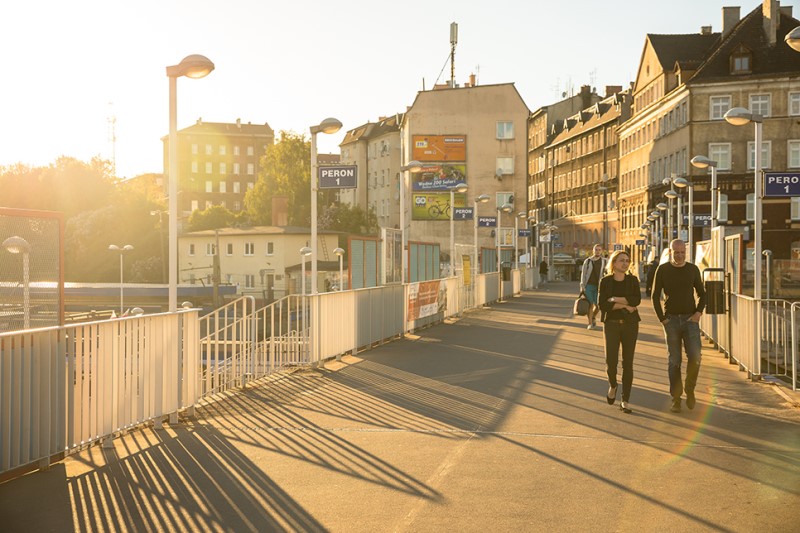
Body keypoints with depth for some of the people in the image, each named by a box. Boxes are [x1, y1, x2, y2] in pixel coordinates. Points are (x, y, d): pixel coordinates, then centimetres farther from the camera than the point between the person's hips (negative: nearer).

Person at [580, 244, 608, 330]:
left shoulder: (604, 261, 6)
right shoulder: (588, 261, 4)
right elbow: (583, 273, 5)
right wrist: (582, 286, -2)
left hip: (598, 286, 1)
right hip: (588, 286, -1)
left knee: (598, 305, -1)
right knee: (590, 304, -5)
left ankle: (593, 318, 28)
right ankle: (590, 323, 5)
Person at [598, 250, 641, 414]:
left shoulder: (633, 280, 3)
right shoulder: (605, 281, 0)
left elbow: (637, 300, -13)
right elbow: (602, 304, -11)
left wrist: (614, 299, -15)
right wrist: (624, 305, -15)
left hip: (630, 325, 1)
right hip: (611, 325, -1)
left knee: (627, 363, 1)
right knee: (611, 362, -7)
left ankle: (625, 401, 9)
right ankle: (612, 386, 26)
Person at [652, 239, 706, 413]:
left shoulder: (693, 269, 4)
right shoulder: (662, 270, 0)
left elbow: (702, 294, 12)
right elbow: (655, 296, 3)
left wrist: (699, 312, -4)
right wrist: (662, 319, -3)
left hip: (690, 319, 1)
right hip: (671, 320, -1)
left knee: (695, 357, -12)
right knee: (674, 361, 2)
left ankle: (689, 389, 12)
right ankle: (676, 398, 10)